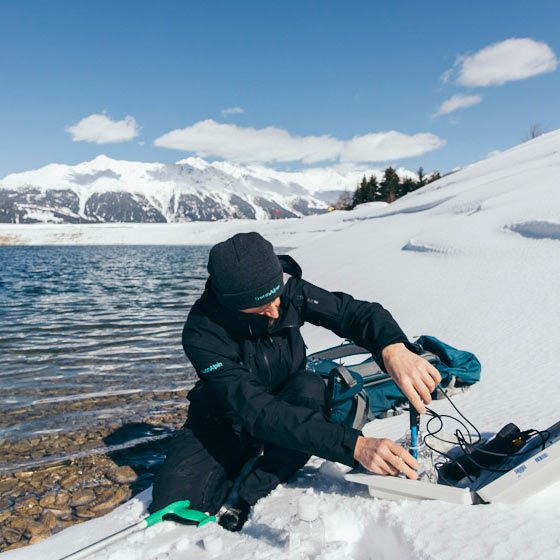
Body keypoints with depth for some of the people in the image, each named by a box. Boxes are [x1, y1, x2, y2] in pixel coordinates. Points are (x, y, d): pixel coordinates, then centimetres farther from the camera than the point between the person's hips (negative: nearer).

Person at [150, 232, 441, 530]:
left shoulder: (289, 290, -21)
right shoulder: (201, 334, -32)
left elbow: (358, 312, -23)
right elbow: (257, 411, -40)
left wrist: (393, 348, -48)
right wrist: (354, 445, -49)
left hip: (288, 406, 3)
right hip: (223, 422, -2)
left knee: (310, 386, -32)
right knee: (172, 502, -23)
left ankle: (246, 493, -17)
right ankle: (254, 460, 4)